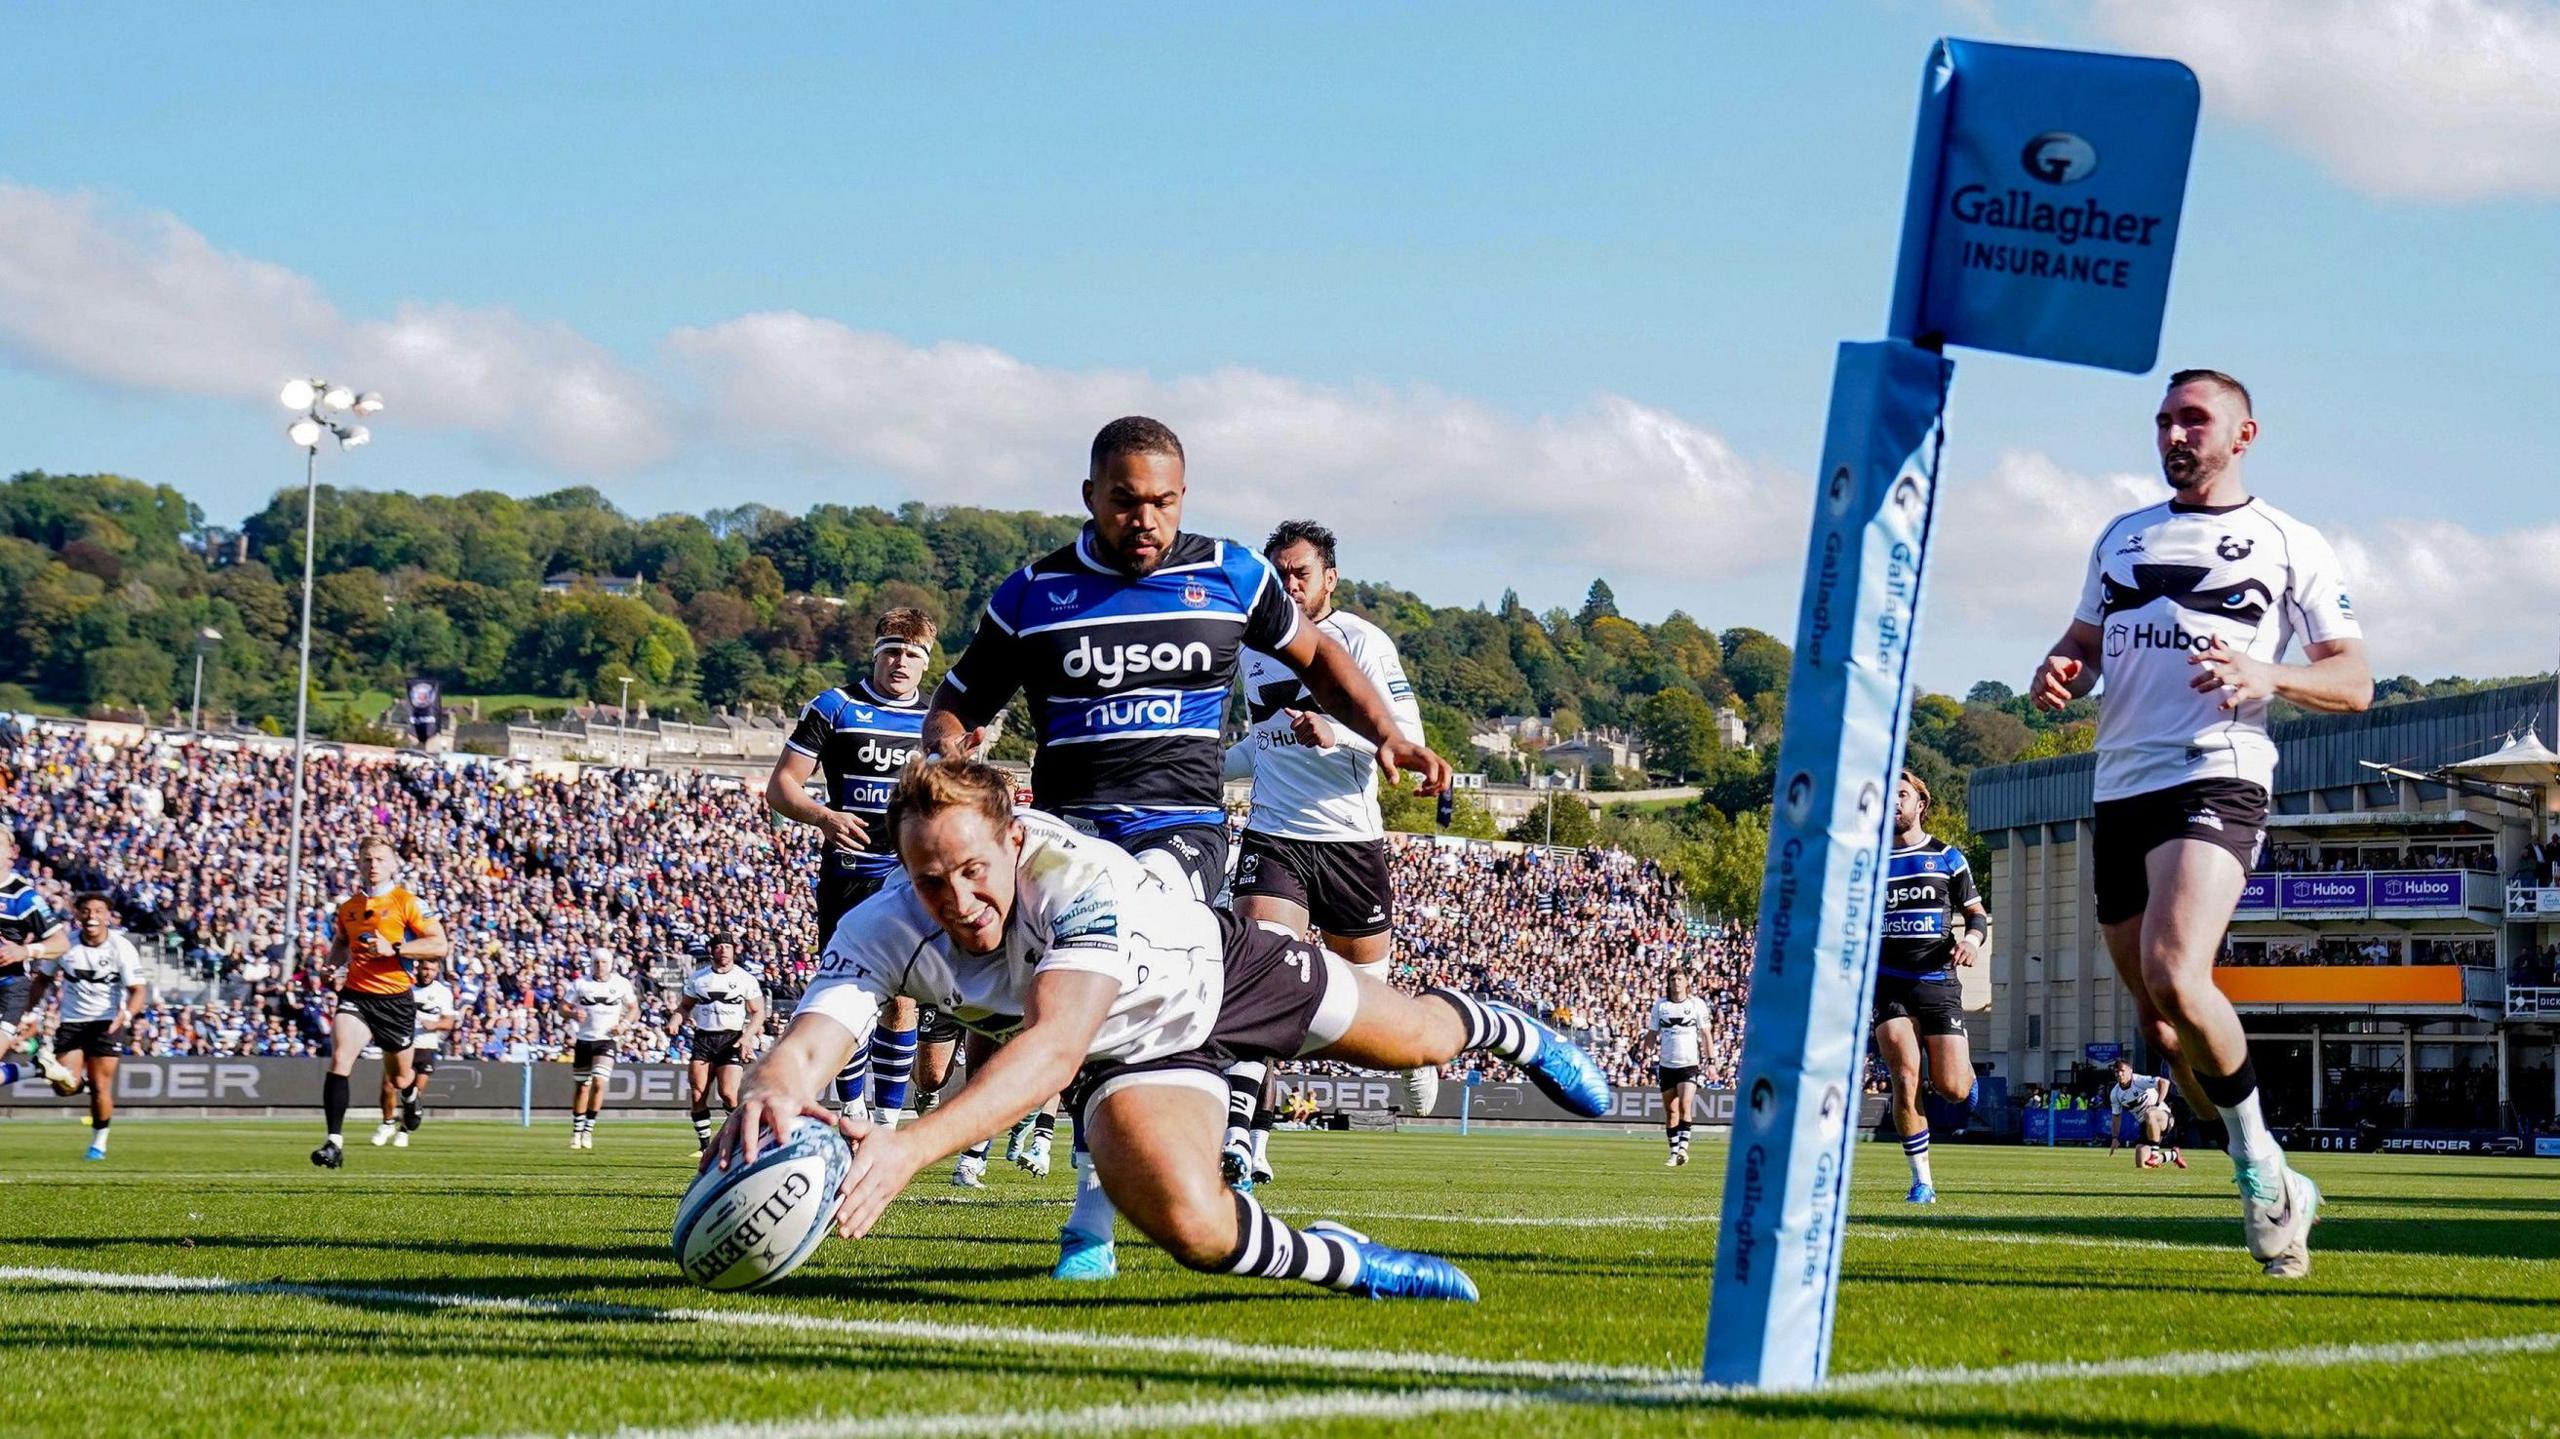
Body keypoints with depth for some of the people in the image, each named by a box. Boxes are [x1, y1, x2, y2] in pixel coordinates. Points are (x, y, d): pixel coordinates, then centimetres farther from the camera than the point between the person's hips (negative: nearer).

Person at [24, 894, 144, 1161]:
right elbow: (42, 980, 7)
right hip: (71, 1021, 2)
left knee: (100, 1086, -7)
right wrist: (29, 1011, -2)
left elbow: (137, 990, -15)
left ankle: (98, 1143, 12)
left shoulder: (122, 948, -12)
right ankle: (82, 1078, 24)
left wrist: (126, 1014, -35)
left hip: (108, 1021, -2)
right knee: (65, 1086, -12)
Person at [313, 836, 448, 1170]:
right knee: (339, 1060, -22)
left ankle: (411, 1097, 53)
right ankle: (334, 1142, -23)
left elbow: (439, 945, -11)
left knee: (399, 1078, 14)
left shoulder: (406, 902, -5)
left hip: (395, 998, -2)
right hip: (355, 994, 2)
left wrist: (393, 948, -20)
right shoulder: (348, 908, 9)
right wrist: (334, 965, 7)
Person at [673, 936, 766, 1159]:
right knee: (698, 1095, -4)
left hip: (731, 1039, -3)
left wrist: (747, 1036, -11)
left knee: (729, 1094, -16)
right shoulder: (697, 978, 11)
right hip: (703, 1038, 3)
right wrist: (675, 1020, -4)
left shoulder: (746, 979, 3)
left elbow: (758, 1013, 5)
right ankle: (704, 1145, 6)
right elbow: (685, 1005, 18)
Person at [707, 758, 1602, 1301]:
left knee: (1418, 1042, 24)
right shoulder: (883, 934, -33)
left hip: (1220, 971, -2)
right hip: (1136, 1055, 2)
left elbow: (1056, 1045, -60)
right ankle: (1347, 1265, 8)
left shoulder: (1081, 880, -45)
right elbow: (808, 1045, -47)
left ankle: (1503, 1030, 63)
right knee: (1192, 1229, -26)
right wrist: (771, 1092, -74)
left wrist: (911, 1148, -73)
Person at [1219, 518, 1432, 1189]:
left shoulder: (1361, 641, -6)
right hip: (1273, 836, 2)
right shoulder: (1253, 645, 9)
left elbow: (1409, 734, -13)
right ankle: (1243, 1140, -27)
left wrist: (1338, 735, -29)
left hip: (1350, 838, -2)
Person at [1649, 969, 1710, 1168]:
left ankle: (1683, 1147, -19)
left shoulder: (1697, 1004, 1)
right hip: (1666, 1065, 2)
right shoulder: (1660, 1005, 6)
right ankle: (1674, 1153, 10)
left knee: (1685, 1106, -19)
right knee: (1670, 1111, 4)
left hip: (1689, 1064, -2)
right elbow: (1653, 1034, 9)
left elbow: (1705, 1033, 4)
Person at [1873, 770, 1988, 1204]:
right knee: (1905, 1080, -15)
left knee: (1953, 1090, -7)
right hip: (1888, 984, 0)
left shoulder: (1947, 858, 8)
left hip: (1938, 982, 0)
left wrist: (1972, 938, -10)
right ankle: (1921, 1179, -3)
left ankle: (1964, 1064, 33)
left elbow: (1977, 913, 11)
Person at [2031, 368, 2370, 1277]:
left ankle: (2258, 1163, -9)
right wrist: (2060, 674, 4)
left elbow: (2354, 682, 3)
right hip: (2119, 788, 6)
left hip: (2216, 777, -6)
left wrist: (2268, 676, -17)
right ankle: (2278, 1192, 20)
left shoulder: (2289, 545, 7)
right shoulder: (2122, 536, 21)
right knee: (2157, 1021, 6)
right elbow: (2084, 640, 29)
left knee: (2174, 977, -27)